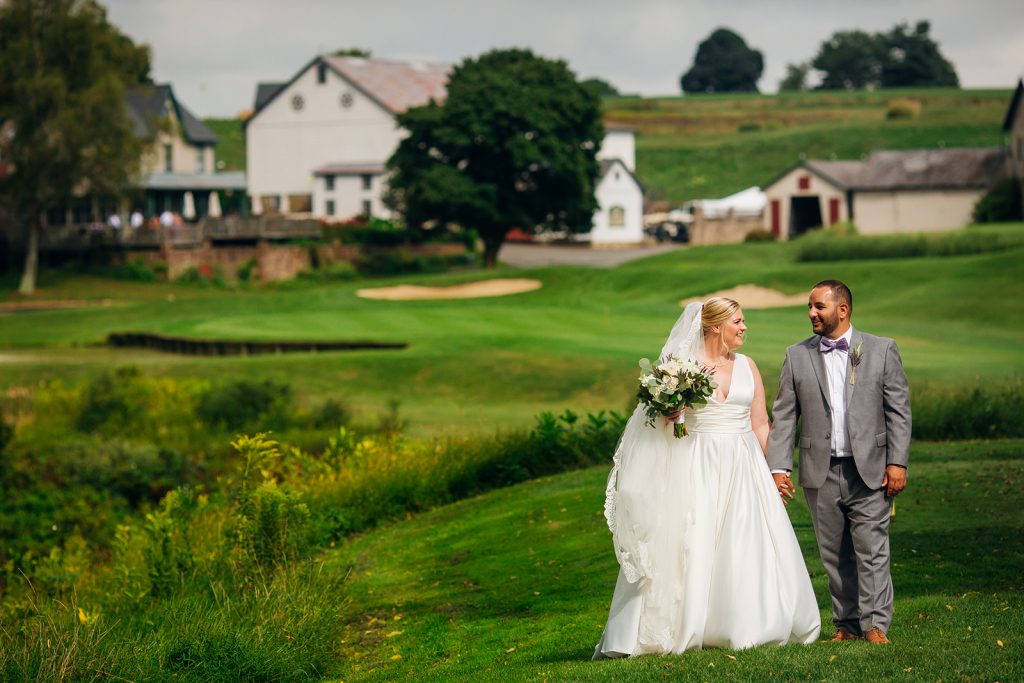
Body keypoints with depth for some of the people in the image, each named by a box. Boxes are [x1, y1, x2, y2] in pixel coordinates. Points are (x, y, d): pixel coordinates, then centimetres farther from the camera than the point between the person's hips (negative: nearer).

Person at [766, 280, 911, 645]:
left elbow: (899, 410, 1)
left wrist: (897, 462, -7)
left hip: (869, 470, -2)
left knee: (871, 549, -6)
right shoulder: (797, 355, 8)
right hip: (821, 473, 2)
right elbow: (784, 416, 7)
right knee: (835, 555, 6)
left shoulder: (882, 350, 3)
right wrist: (778, 467, -2)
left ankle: (875, 624, -3)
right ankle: (847, 624, 13)